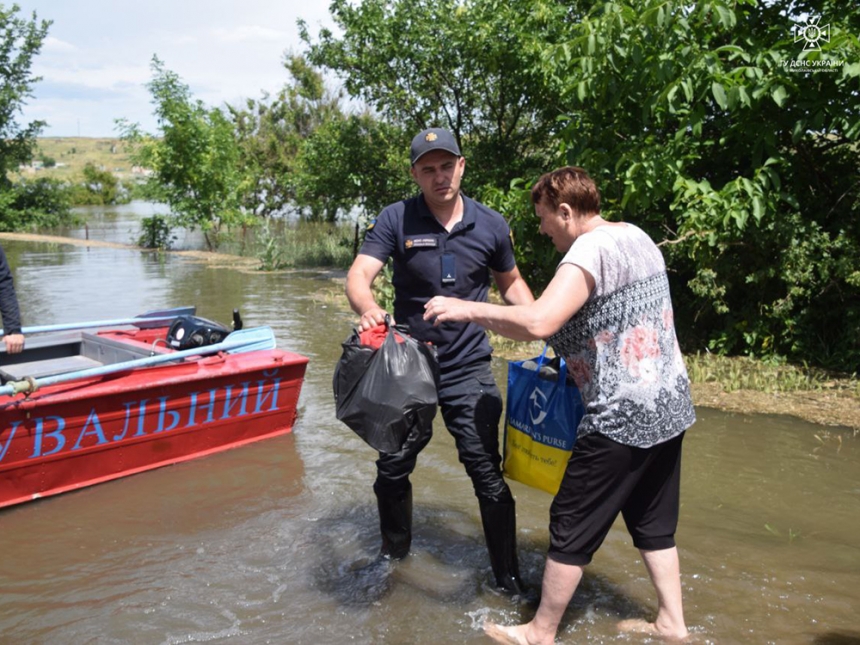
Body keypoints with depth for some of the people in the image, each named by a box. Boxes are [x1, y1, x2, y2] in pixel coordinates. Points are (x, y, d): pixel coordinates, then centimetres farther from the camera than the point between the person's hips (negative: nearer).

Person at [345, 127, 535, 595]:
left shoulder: (491, 225, -2)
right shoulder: (395, 220, -7)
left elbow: (511, 283, 13)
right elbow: (359, 275, -18)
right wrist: (368, 308, -41)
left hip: (468, 368, 0)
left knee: (487, 473, -3)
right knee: (392, 469, 13)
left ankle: (508, 578, 16)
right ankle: (393, 554, 40)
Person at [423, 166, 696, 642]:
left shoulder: (590, 249, -18)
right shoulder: (637, 237, 11)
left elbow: (538, 323, -31)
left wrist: (467, 309, -21)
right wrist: (568, 352, 18)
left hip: (621, 418, -9)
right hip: (668, 407, 9)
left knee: (572, 526, 5)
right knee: (653, 523, 20)